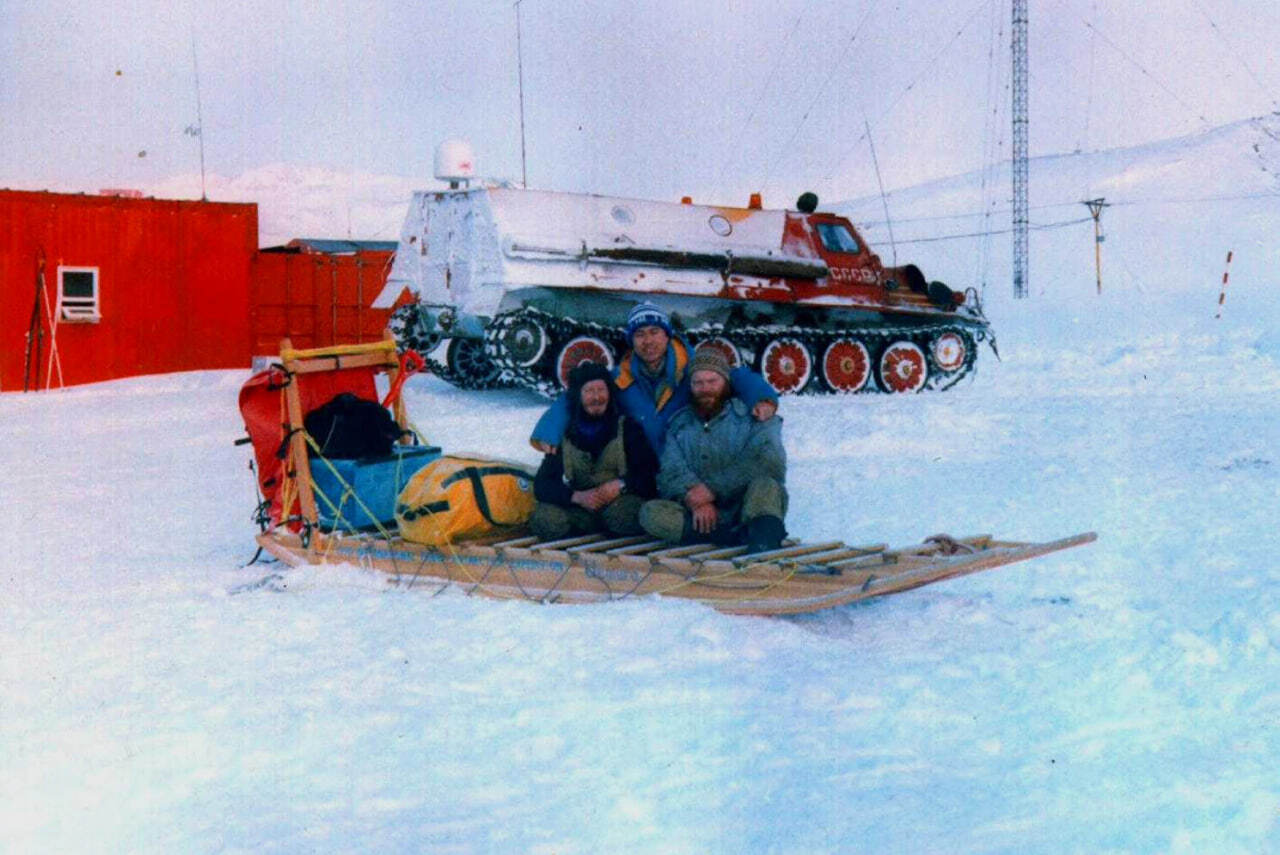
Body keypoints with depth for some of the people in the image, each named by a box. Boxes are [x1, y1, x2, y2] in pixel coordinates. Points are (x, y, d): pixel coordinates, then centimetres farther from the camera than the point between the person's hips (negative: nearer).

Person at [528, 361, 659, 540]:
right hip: (580, 510, 2)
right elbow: (542, 485, 2)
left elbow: (650, 471, 1)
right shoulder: (565, 435, 10)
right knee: (544, 518, -28)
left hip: (621, 500, -2)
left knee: (621, 512, -38)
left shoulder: (627, 428, 7)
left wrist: (621, 485, -18)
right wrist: (577, 496, -16)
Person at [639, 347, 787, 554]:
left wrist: (713, 489, -19)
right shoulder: (679, 424, 16)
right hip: (699, 517, 3)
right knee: (650, 513, -23)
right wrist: (694, 499, -19)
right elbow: (670, 473, 2)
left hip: (751, 512, -3)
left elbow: (770, 460, -14)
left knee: (764, 483, -31)